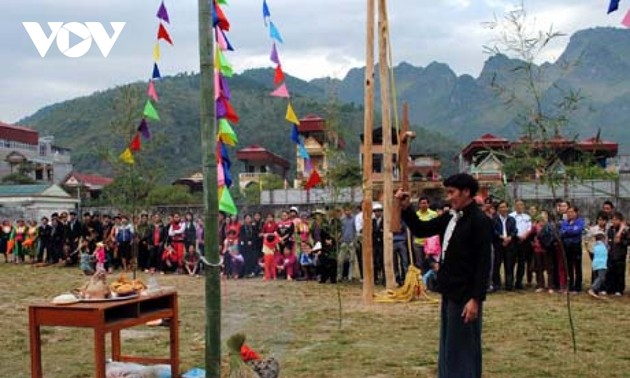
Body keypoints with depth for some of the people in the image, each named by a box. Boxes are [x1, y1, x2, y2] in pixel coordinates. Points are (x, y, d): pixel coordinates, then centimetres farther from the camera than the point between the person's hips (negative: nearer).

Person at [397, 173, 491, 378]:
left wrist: (476, 299, -22)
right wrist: (406, 208, 1)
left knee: (463, 348, 1)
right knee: (448, 347, 16)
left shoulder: (479, 221, -15)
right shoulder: (450, 218, 9)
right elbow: (421, 230, 15)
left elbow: (483, 264, -18)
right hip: (450, 293, 9)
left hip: (465, 296, -8)